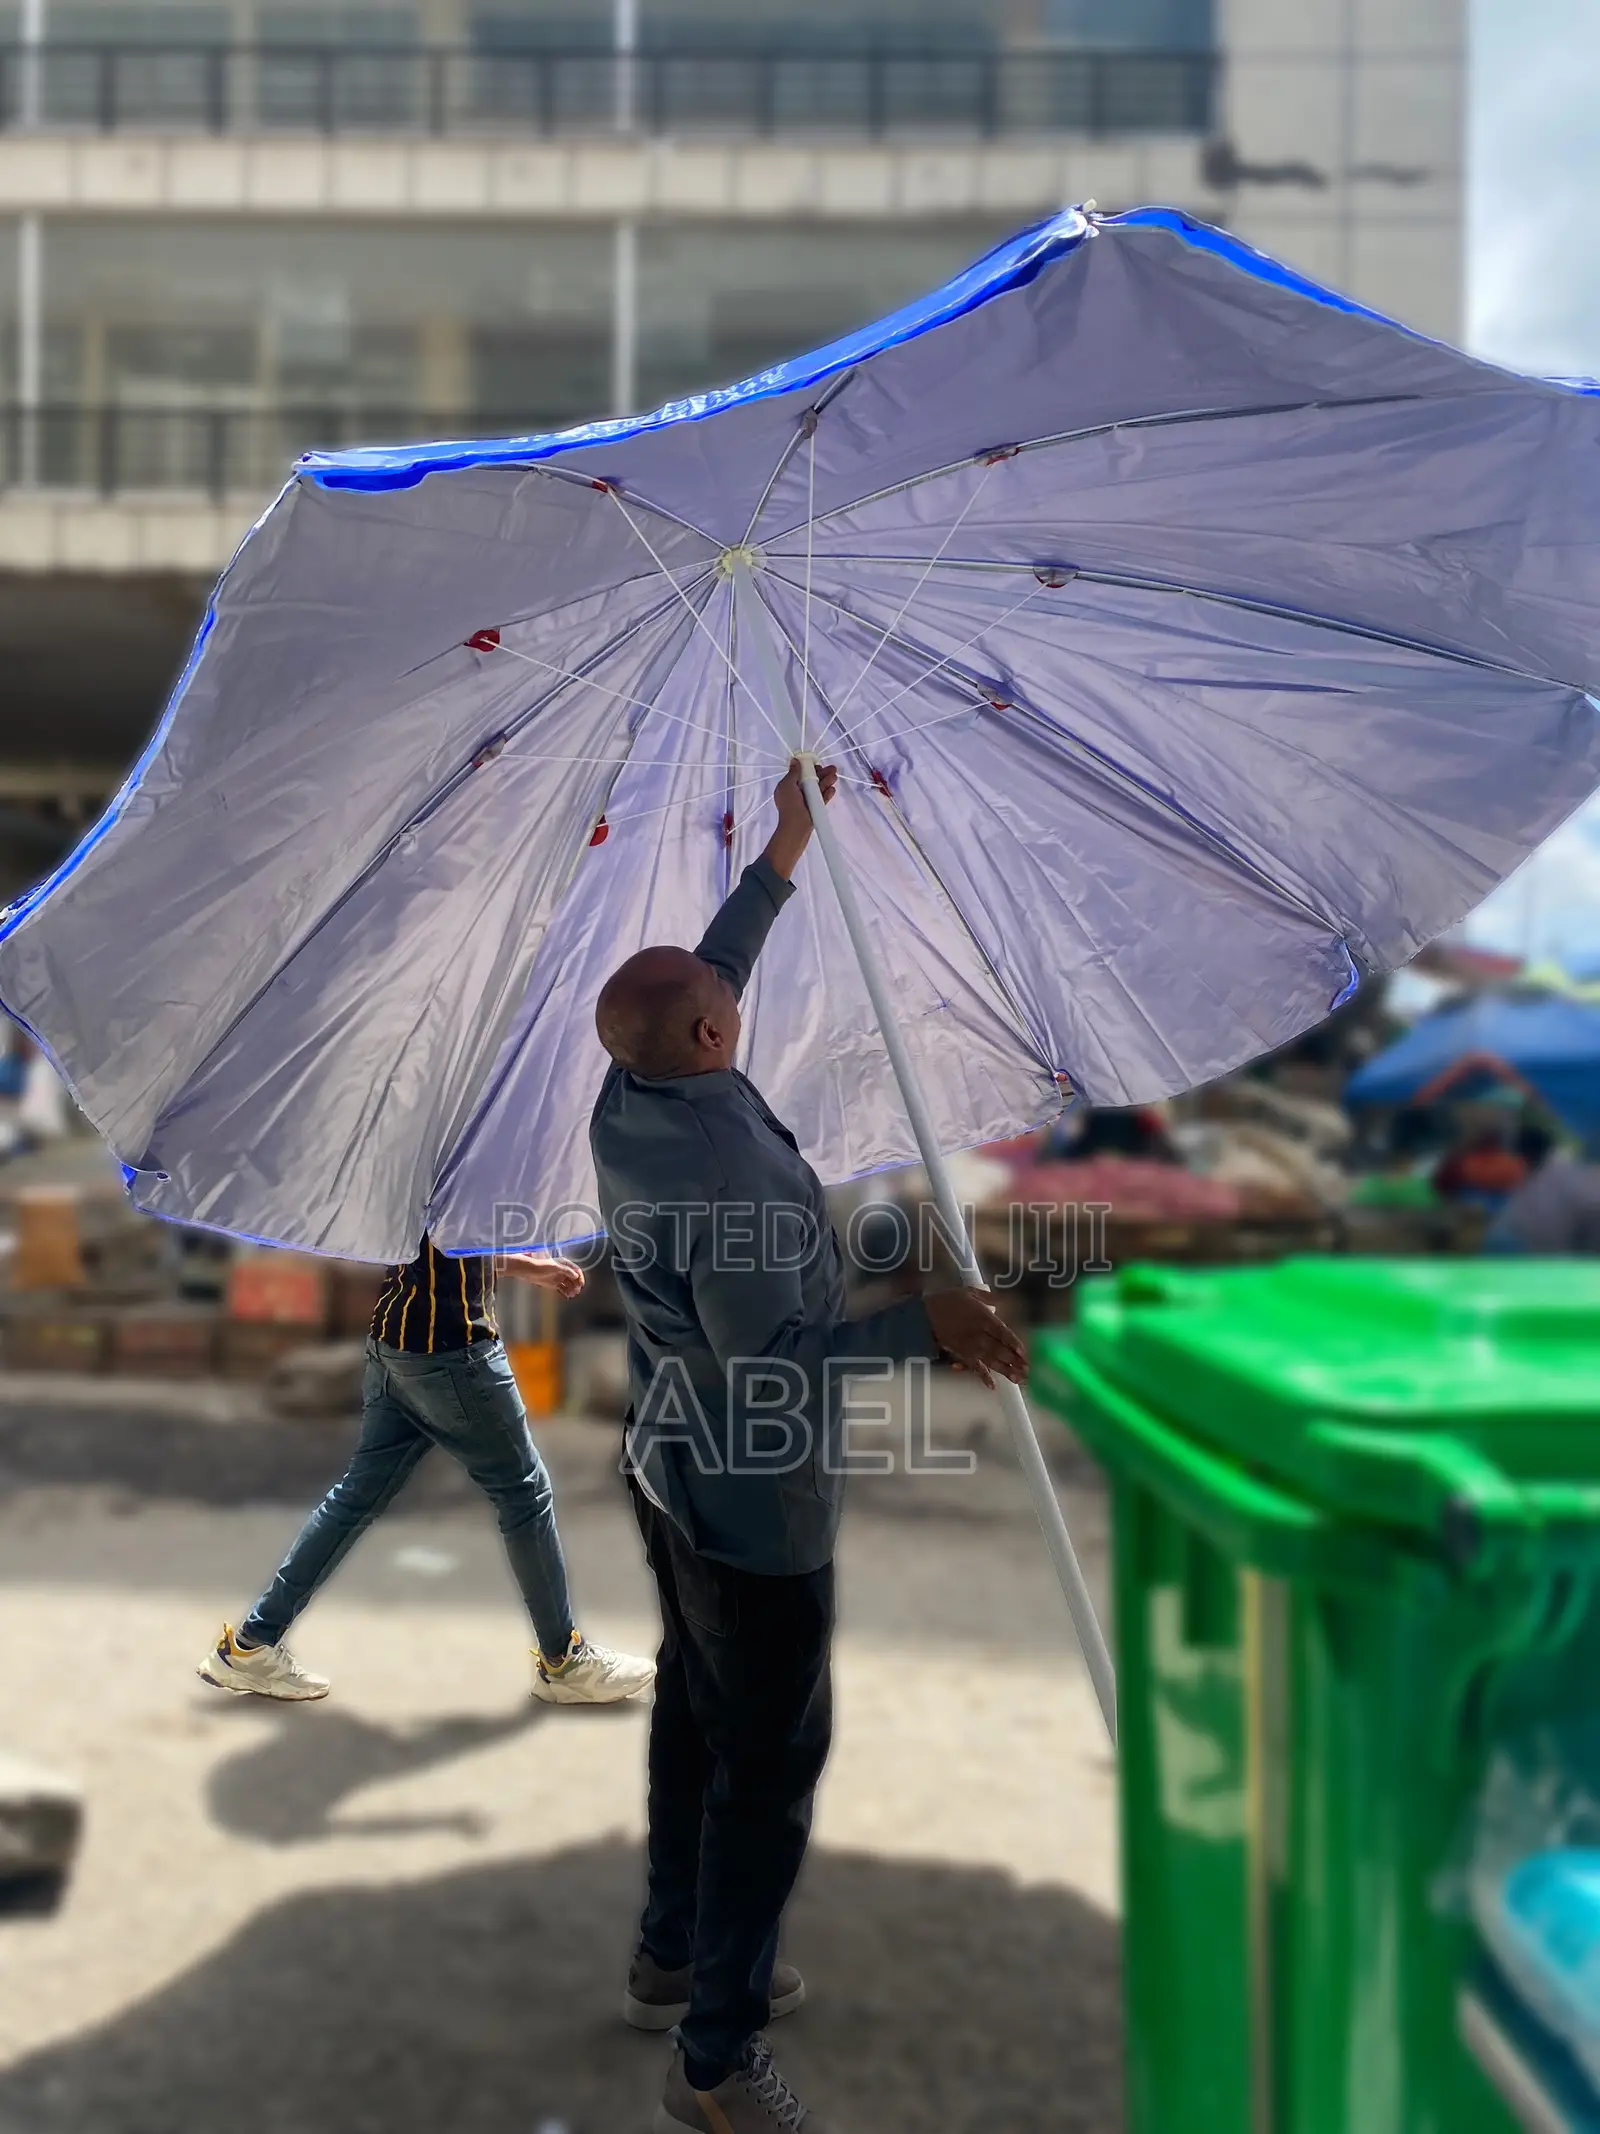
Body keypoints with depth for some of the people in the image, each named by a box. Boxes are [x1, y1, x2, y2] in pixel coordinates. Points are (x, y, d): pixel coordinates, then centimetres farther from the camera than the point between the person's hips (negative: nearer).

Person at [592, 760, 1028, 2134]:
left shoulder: (626, 1105, -2)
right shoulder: (738, 1168, -28)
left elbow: (709, 969, 12)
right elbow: (767, 1361, -28)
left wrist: (787, 853, 19)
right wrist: (922, 1324, -32)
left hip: (670, 1475, 9)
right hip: (753, 1505, -9)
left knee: (694, 1713, 22)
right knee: (772, 1763, 2)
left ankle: (674, 1958, 39)